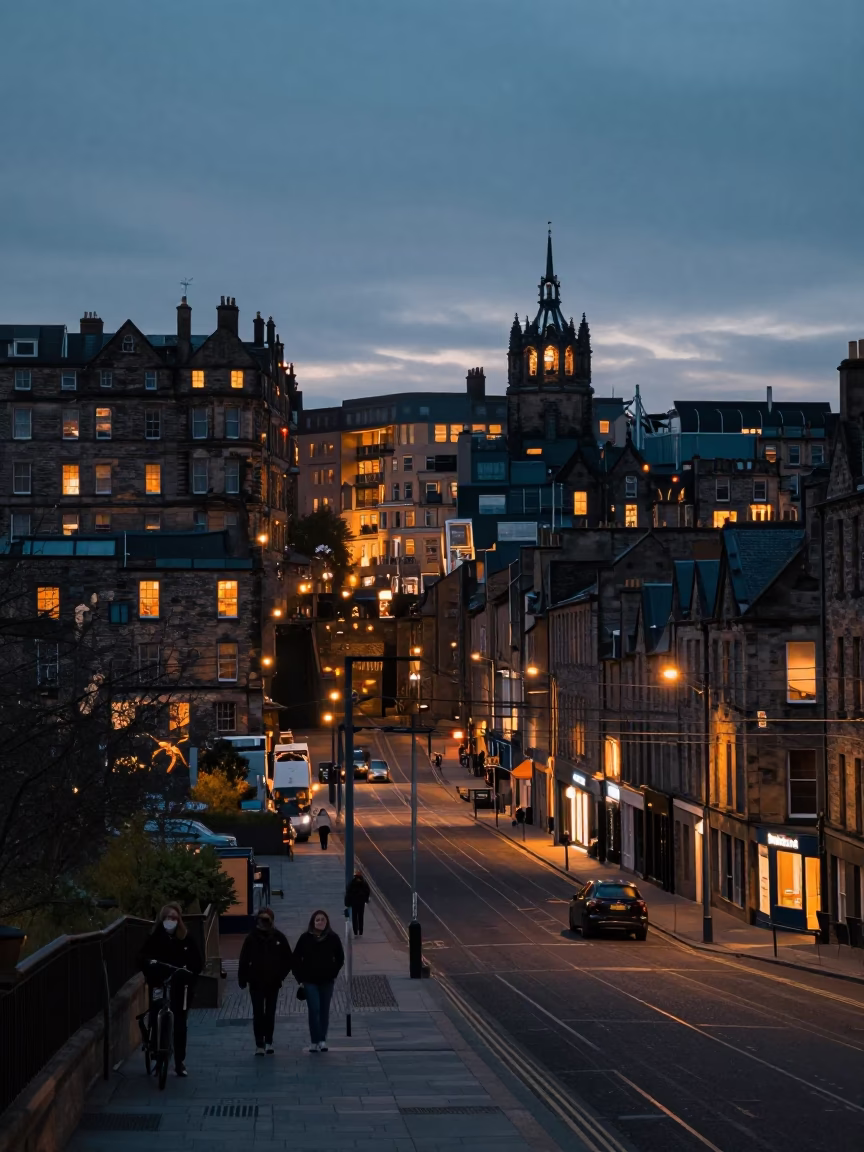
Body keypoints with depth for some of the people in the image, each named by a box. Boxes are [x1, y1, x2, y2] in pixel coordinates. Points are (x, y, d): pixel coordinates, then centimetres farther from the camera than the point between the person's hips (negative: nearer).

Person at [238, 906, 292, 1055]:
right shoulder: (252, 938, -5)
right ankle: (259, 1044, 0)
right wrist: (243, 979, -8)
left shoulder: (278, 937, -1)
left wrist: (280, 975, -2)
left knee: (270, 1014, 8)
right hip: (256, 983, -1)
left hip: (273, 983, 1)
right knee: (258, 1014, -2)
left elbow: (288, 959, 5)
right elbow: (244, 959, -4)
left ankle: (268, 1041, 19)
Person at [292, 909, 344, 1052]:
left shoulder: (333, 938, -2)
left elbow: (340, 958, 11)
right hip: (310, 981, -2)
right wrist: (300, 976, -1)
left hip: (327, 981, 2)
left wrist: (333, 973, 4)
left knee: (324, 1011, 6)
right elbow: (296, 958, 2)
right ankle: (315, 1041, -5)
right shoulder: (306, 938, -4)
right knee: (314, 1010, -9)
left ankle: (322, 1040, 14)